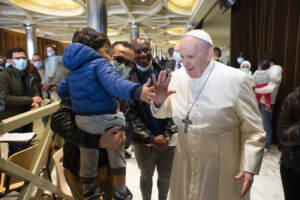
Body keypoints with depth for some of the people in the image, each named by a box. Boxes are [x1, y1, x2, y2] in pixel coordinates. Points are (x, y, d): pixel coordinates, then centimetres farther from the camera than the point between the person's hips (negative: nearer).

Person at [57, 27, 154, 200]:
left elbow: (61, 91, 21)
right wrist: (137, 91, -53)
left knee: (87, 156, 23)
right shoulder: (99, 63, -15)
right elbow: (114, 82, -36)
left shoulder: (73, 68, 10)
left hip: (81, 120, 7)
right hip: (105, 119, -6)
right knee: (117, 154, 14)